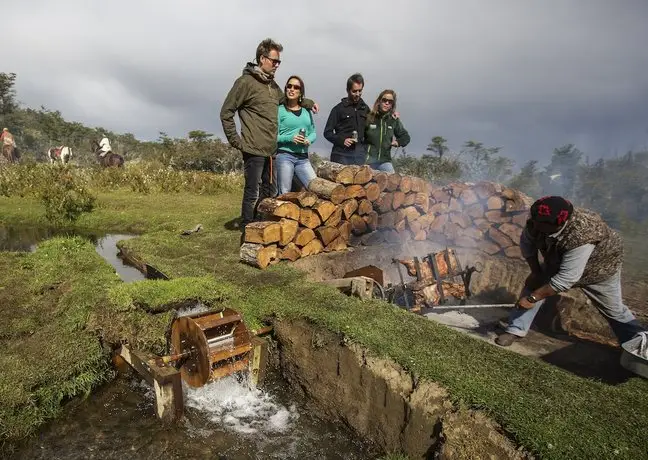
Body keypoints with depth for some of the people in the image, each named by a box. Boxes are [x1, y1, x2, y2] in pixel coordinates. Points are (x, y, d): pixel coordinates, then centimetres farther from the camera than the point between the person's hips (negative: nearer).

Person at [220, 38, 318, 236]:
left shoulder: (272, 84, 15)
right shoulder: (245, 82, -8)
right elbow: (226, 112, -7)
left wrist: (308, 102, 25)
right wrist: (235, 140, -10)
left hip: (271, 150, 8)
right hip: (254, 150, -8)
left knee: (270, 193, 14)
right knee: (253, 194, -4)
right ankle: (247, 234, 8)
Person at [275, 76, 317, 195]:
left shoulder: (306, 111, 14)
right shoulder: (280, 110, 0)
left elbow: (313, 132, 17)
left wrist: (309, 140, -5)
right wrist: (290, 138, -19)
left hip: (303, 158, 4)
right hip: (284, 155, -4)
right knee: (284, 194, -2)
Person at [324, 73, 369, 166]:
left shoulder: (365, 108, 14)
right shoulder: (339, 108, 2)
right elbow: (327, 132, 1)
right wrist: (342, 140, -12)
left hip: (360, 154, 4)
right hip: (342, 154, -3)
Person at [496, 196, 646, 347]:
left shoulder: (581, 238, -47)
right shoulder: (536, 222, -31)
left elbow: (566, 279, -42)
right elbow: (526, 242, -9)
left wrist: (532, 298, -36)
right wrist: (536, 272, -12)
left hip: (598, 270, -5)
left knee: (615, 310, 10)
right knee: (533, 284, -9)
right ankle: (516, 330, 1)